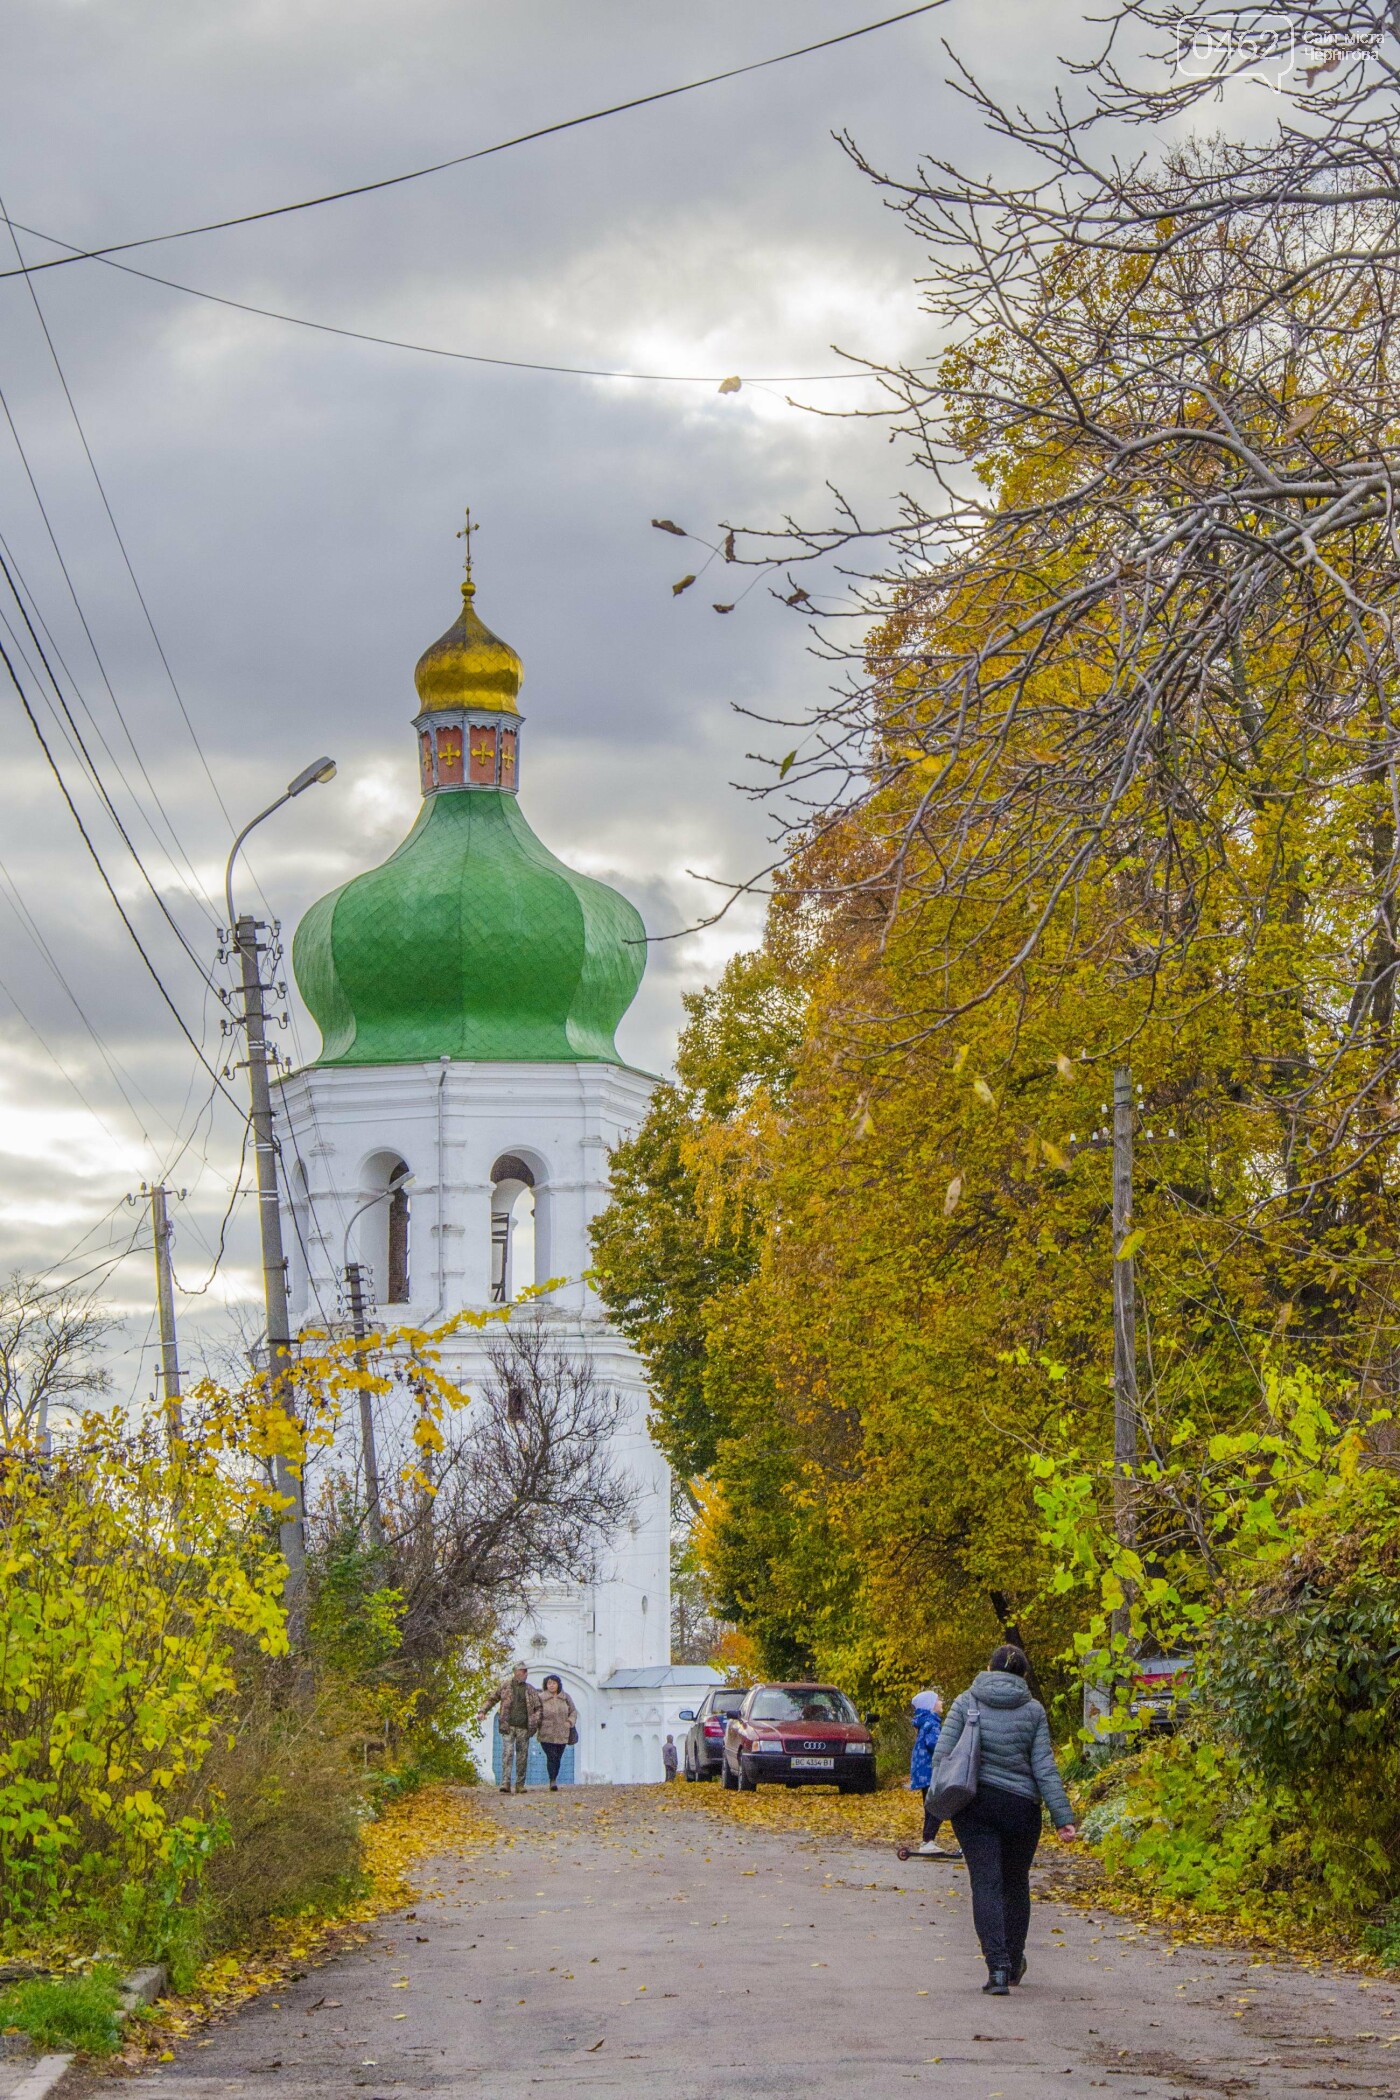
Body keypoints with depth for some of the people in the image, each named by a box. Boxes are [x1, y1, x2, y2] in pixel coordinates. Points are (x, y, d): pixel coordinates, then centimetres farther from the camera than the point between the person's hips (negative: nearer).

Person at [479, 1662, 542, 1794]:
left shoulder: (530, 1690, 10)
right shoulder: (505, 1686, 6)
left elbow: (538, 1708, 13)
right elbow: (492, 1699, 16)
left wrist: (535, 1722, -3)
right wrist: (483, 1711, 3)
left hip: (523, 1728, 2)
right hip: (508, 1726, -2)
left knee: (522, 1756, 4)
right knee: (507, 1754, -13)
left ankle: (520, 1785, 11)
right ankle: (505, 1783, -17)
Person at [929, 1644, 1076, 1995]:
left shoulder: (965, 1702, 1)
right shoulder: (1032, 1710, 1)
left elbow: (942, 1754, -3)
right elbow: (1044, 1768, -2)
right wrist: (1063, 1818, -1)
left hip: (973, 1806, -1)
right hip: (1020, 1807, 1)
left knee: (986, 1884, -3)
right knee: (1016, 1884, 17)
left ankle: (998, 1966, -17)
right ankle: (1014, 1963, 28)